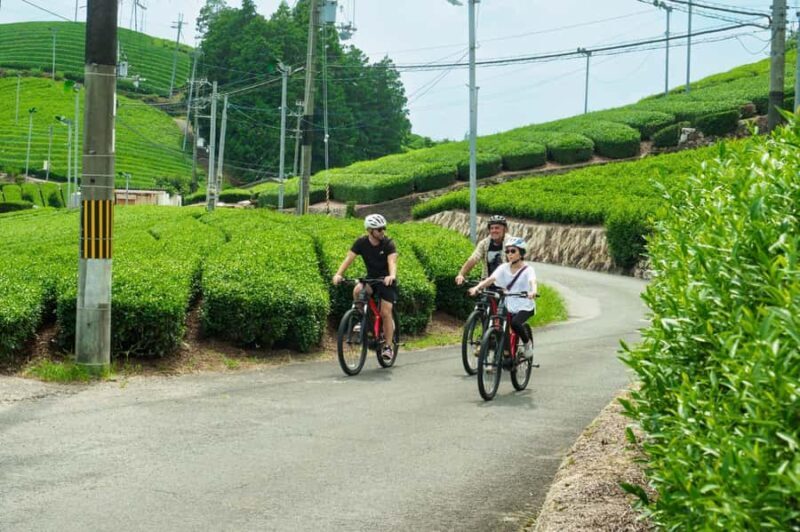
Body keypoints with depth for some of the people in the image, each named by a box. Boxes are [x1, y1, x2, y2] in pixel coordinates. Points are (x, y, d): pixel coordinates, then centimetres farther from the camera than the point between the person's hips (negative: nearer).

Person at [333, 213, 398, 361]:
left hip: (387, 281, -2)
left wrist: (392, 276, -53)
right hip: (371, 278, 3)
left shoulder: (388, 244, -18)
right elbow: (348, 259, -18)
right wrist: (338, 274, -36)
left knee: (385, 313, -11)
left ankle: (388, 346, 2)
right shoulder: (361, 242, -11)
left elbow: (392, 262, -31)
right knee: (357, 290, -29)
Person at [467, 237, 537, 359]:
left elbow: (533, 281, -27)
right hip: (509, 307, 5)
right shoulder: (504, 268, 4)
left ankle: (528, 342, -3)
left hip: (525, 307, -5)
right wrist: (477, 287, -28)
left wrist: (533, 291, -50)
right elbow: (490, 279, -10)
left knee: (515, 323, -31)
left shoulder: (527, 269, -7)